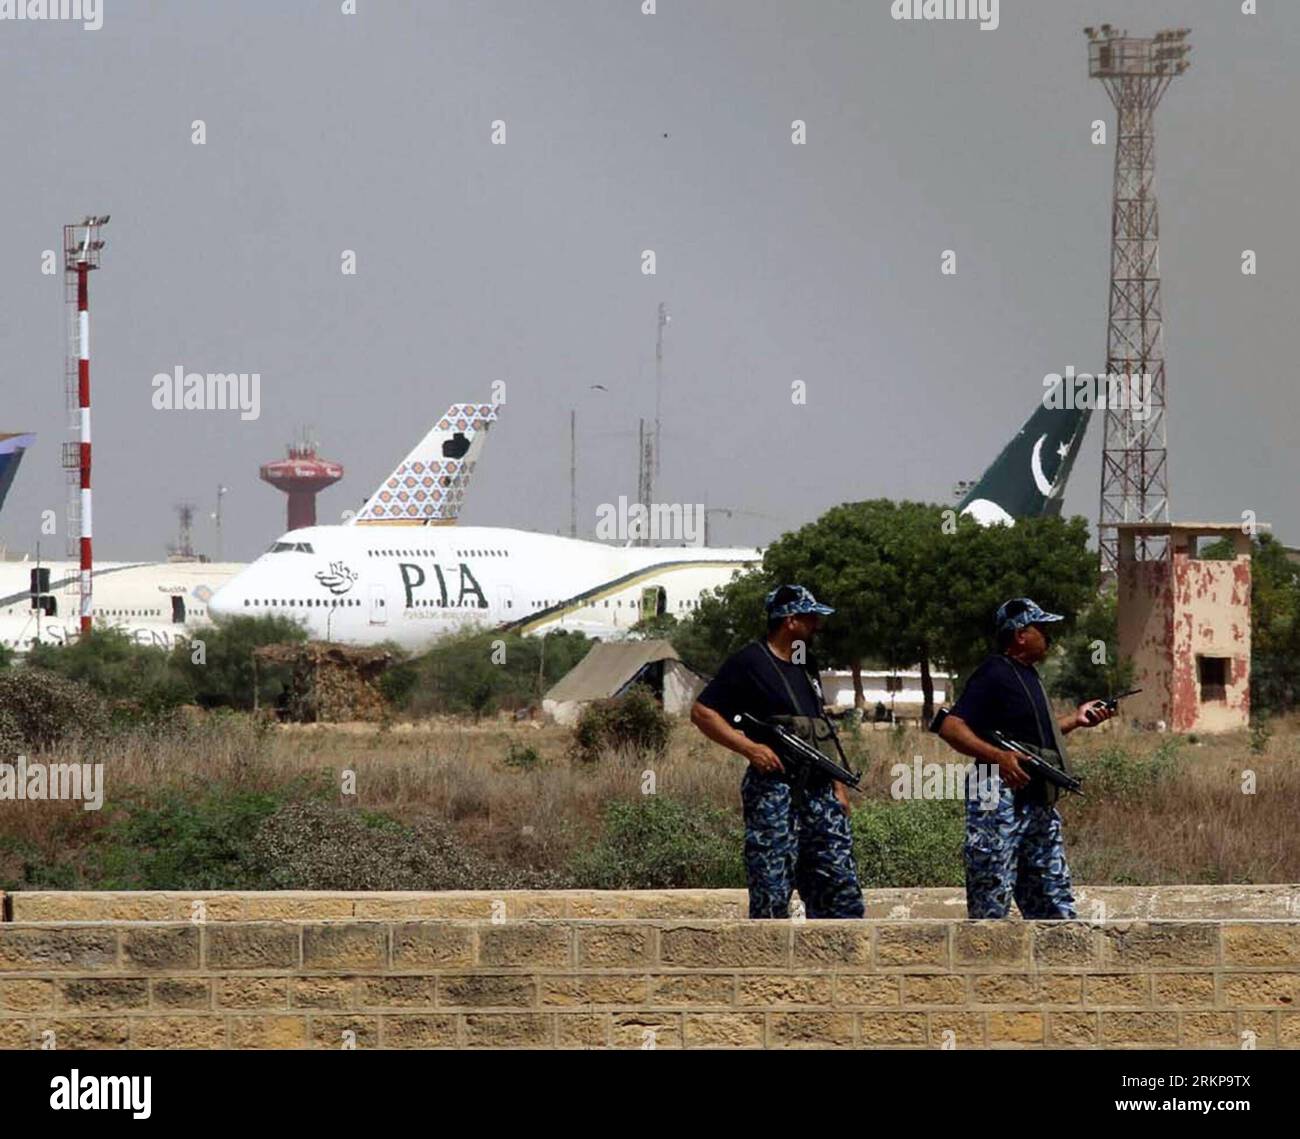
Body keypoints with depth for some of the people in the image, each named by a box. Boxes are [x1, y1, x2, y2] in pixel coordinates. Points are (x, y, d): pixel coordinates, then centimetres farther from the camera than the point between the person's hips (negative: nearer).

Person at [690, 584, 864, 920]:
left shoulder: (806, 666, 21)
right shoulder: (749, 663, -3)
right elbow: (702, 712, -8)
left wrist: (838, 787, 19)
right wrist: (750, 747, -17)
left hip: (819, 792, 8)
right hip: (773, 789, -8)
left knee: (841, 887, 3)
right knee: (772, 895, -7)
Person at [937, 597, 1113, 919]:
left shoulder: (1027, 674, 19)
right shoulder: (994, 673, -11)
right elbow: (950, 727, -22)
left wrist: (1076, 719, 22)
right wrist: (998, 756, -33)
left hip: (1038, 805, 10)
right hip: (1001, 802, -10)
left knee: (1056, 904, 10)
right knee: (990, 907, -8)